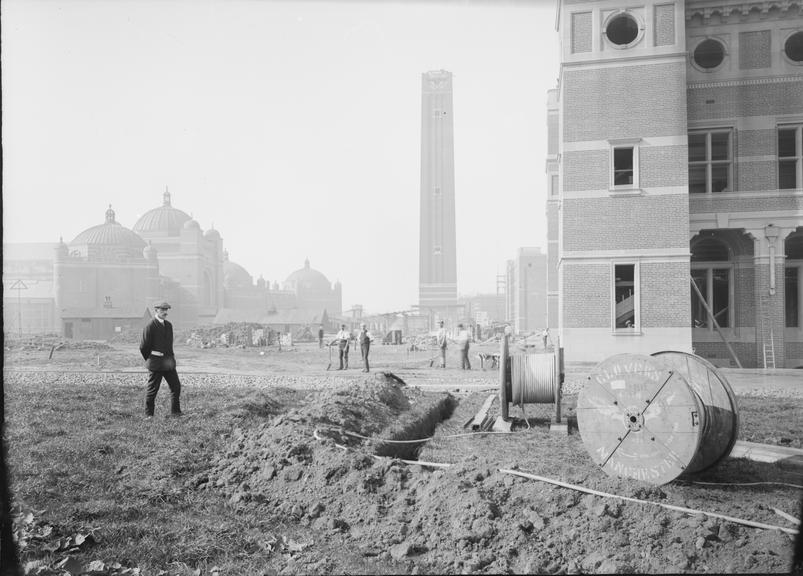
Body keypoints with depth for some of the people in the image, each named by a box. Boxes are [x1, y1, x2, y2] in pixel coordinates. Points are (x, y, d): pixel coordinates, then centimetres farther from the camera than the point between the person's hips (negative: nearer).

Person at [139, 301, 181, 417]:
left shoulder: (168, 325, 11)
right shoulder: (149, 327, -11)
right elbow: (143, 347, -8)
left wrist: (171, 357, 16)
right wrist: (149, 360, 3)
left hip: (168, 362, 7)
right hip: (155, 364, -7)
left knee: (176, 386, 5)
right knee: (152, 389, 2)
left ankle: (175, 412, 15)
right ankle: (148, 414, 15)